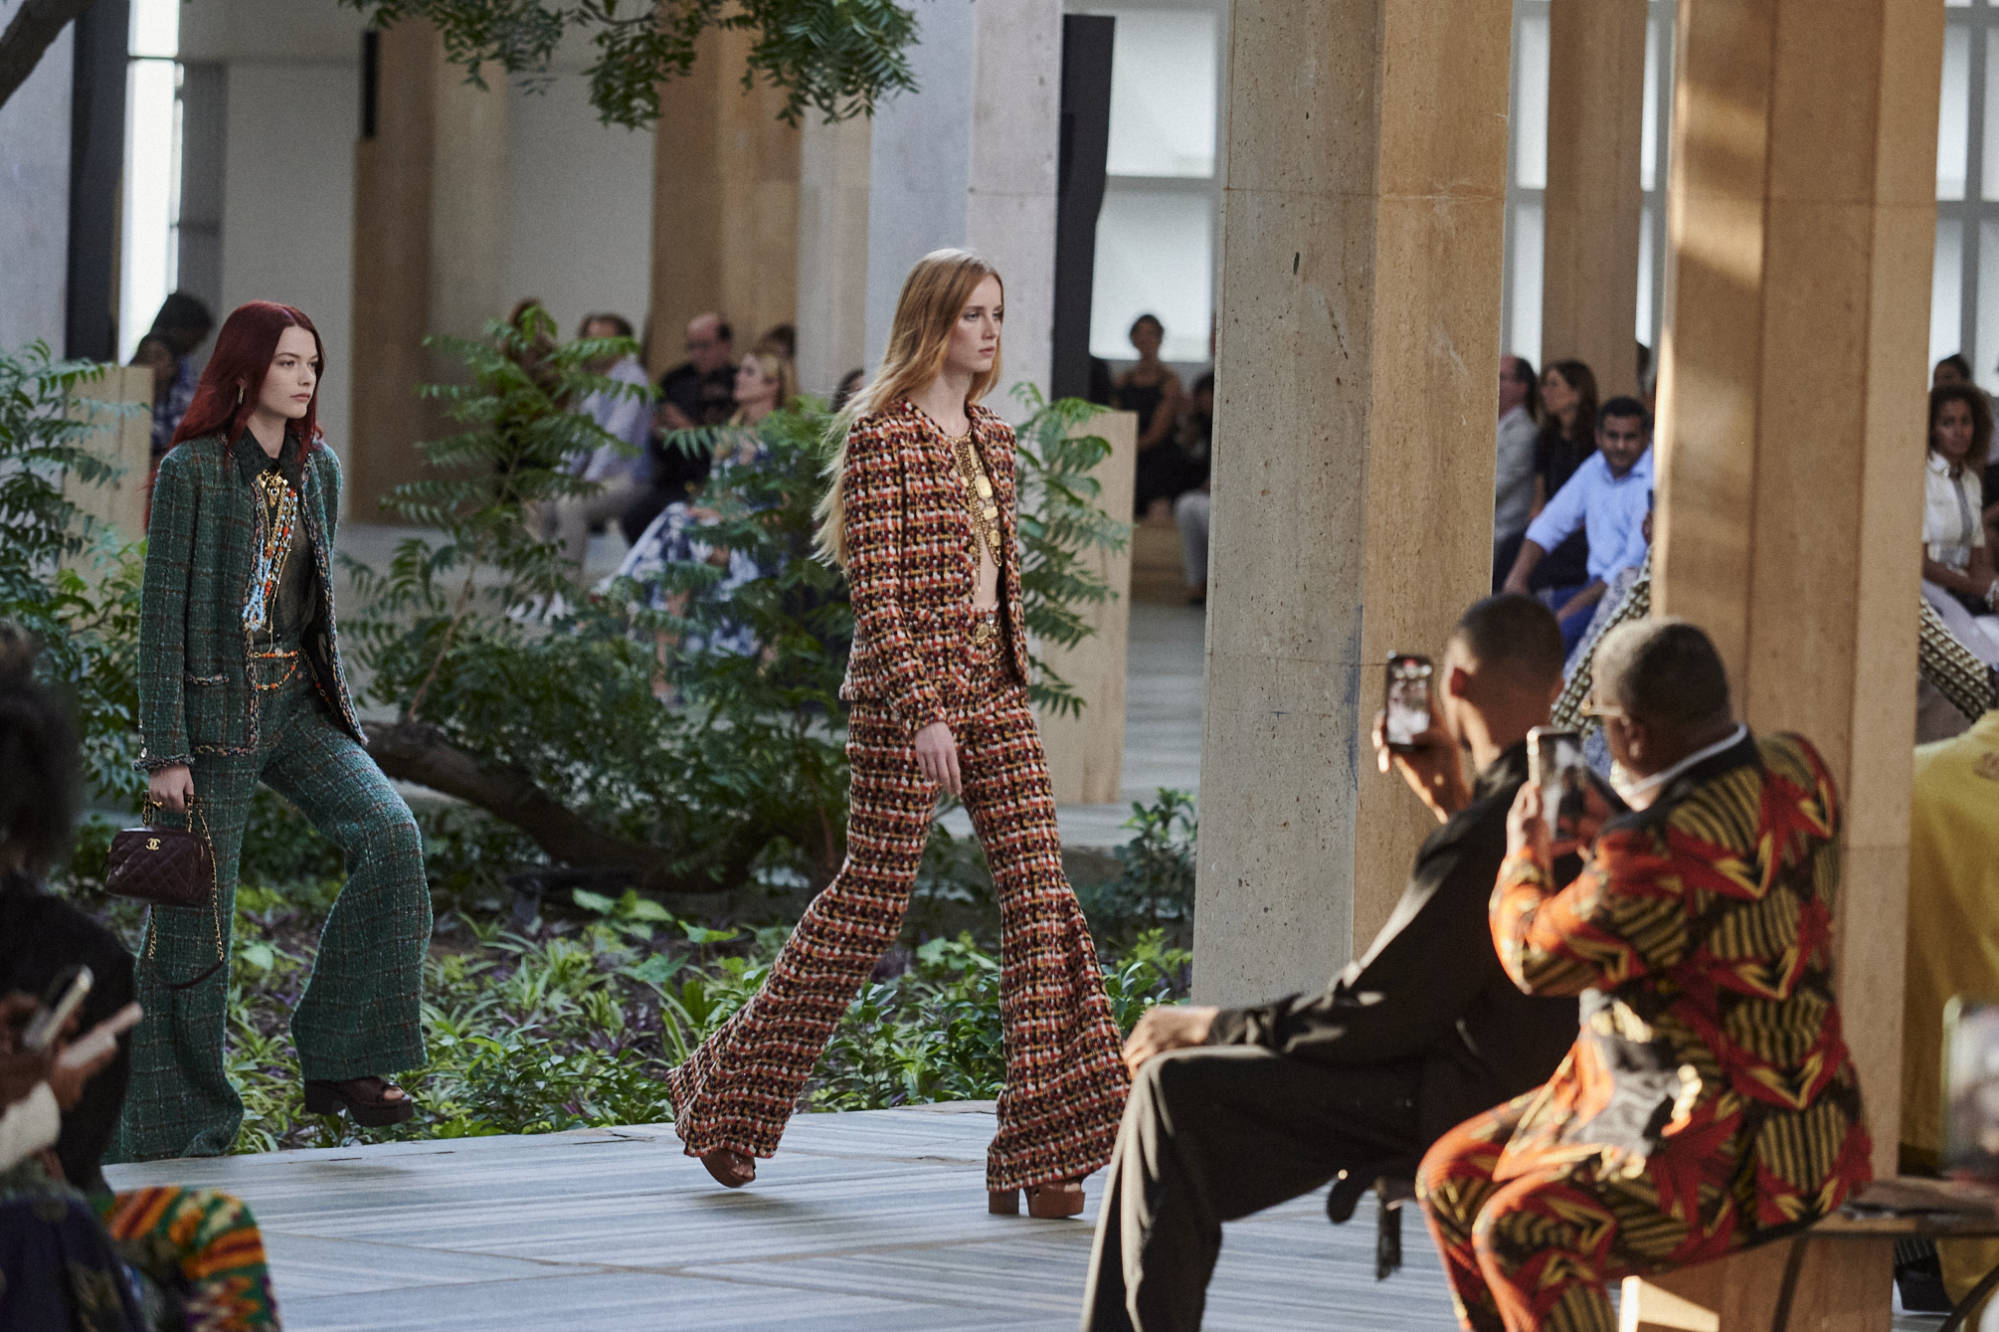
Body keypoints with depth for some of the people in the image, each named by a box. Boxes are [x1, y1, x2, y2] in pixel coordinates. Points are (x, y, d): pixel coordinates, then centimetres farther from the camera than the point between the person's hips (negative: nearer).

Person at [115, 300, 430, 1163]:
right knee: (195, 920, -1)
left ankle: (339, 1061, -11)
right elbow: (161, 613, -10)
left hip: (300, 706, 5)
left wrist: (338, 715, 17)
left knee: (390, 834, -18)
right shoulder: (191, 471, -9)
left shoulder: (317, 469, 9)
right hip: (215, 710, -5)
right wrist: (164, 751, -14)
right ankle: (175, 1130, 13)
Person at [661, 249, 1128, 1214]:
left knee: (1039, 893, -4)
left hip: (993, 694, 7)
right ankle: (723, 1092, 17)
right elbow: (875, 589, -15)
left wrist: (1013, 679, 16)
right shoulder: (883, 437, -9)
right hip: (906, 697, -7)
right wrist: (924, 708, -20)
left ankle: (1041, 1150, -5)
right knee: (870, 900, -1)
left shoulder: (991, 439, 14)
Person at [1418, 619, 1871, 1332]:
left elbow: (1537, 957, -11)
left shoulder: (1661, 856, -28)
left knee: (1521, 1234, -27)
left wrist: (1524, 856, 8)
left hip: (1729, 1155, -10)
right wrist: (1609, 832, 21)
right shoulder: (1795, 769, -1)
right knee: (1453, 1176, 9)